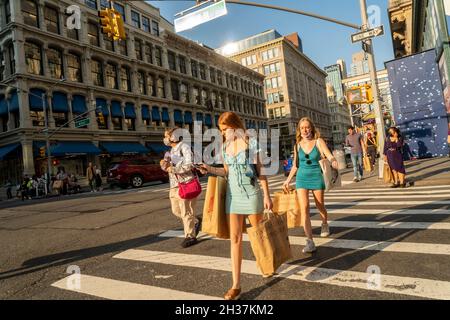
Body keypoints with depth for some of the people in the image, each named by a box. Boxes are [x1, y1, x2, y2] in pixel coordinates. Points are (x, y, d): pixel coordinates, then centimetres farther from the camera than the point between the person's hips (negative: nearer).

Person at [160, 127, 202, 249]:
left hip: (186, 184, -8)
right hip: (174, 185, 9)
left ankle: (190, 237, 12)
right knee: (176, 211, 13)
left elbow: (189, 165, -21)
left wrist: (172, 169, -17)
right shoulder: (172, 150, 16)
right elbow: (166, 167, 15)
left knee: (186, 212, -2)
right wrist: (164, 163, -7)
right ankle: (196, 222, 33)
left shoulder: (184, 147, -10)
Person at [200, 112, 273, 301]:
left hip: (251, 193, -4)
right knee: (235, 238, 1)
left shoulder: (251, 144, -7)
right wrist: (211, 169, -3)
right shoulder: (225, 147, 6)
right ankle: (236, 285, 6)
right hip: (233, 194, 4)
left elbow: (261, 171, -6)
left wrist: (267, 196, -8)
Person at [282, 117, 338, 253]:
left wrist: (333, 161, -39)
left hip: (316, 177, -2)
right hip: (302, 178, 2)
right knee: (304, 208, -11)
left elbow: (330, 156, -16)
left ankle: (325, 224, 49)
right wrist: (288, 180, 14)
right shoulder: (297, 145, 4)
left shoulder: (318, 142, -5)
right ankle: (310, 241, -11)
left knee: (320, 206, 16)